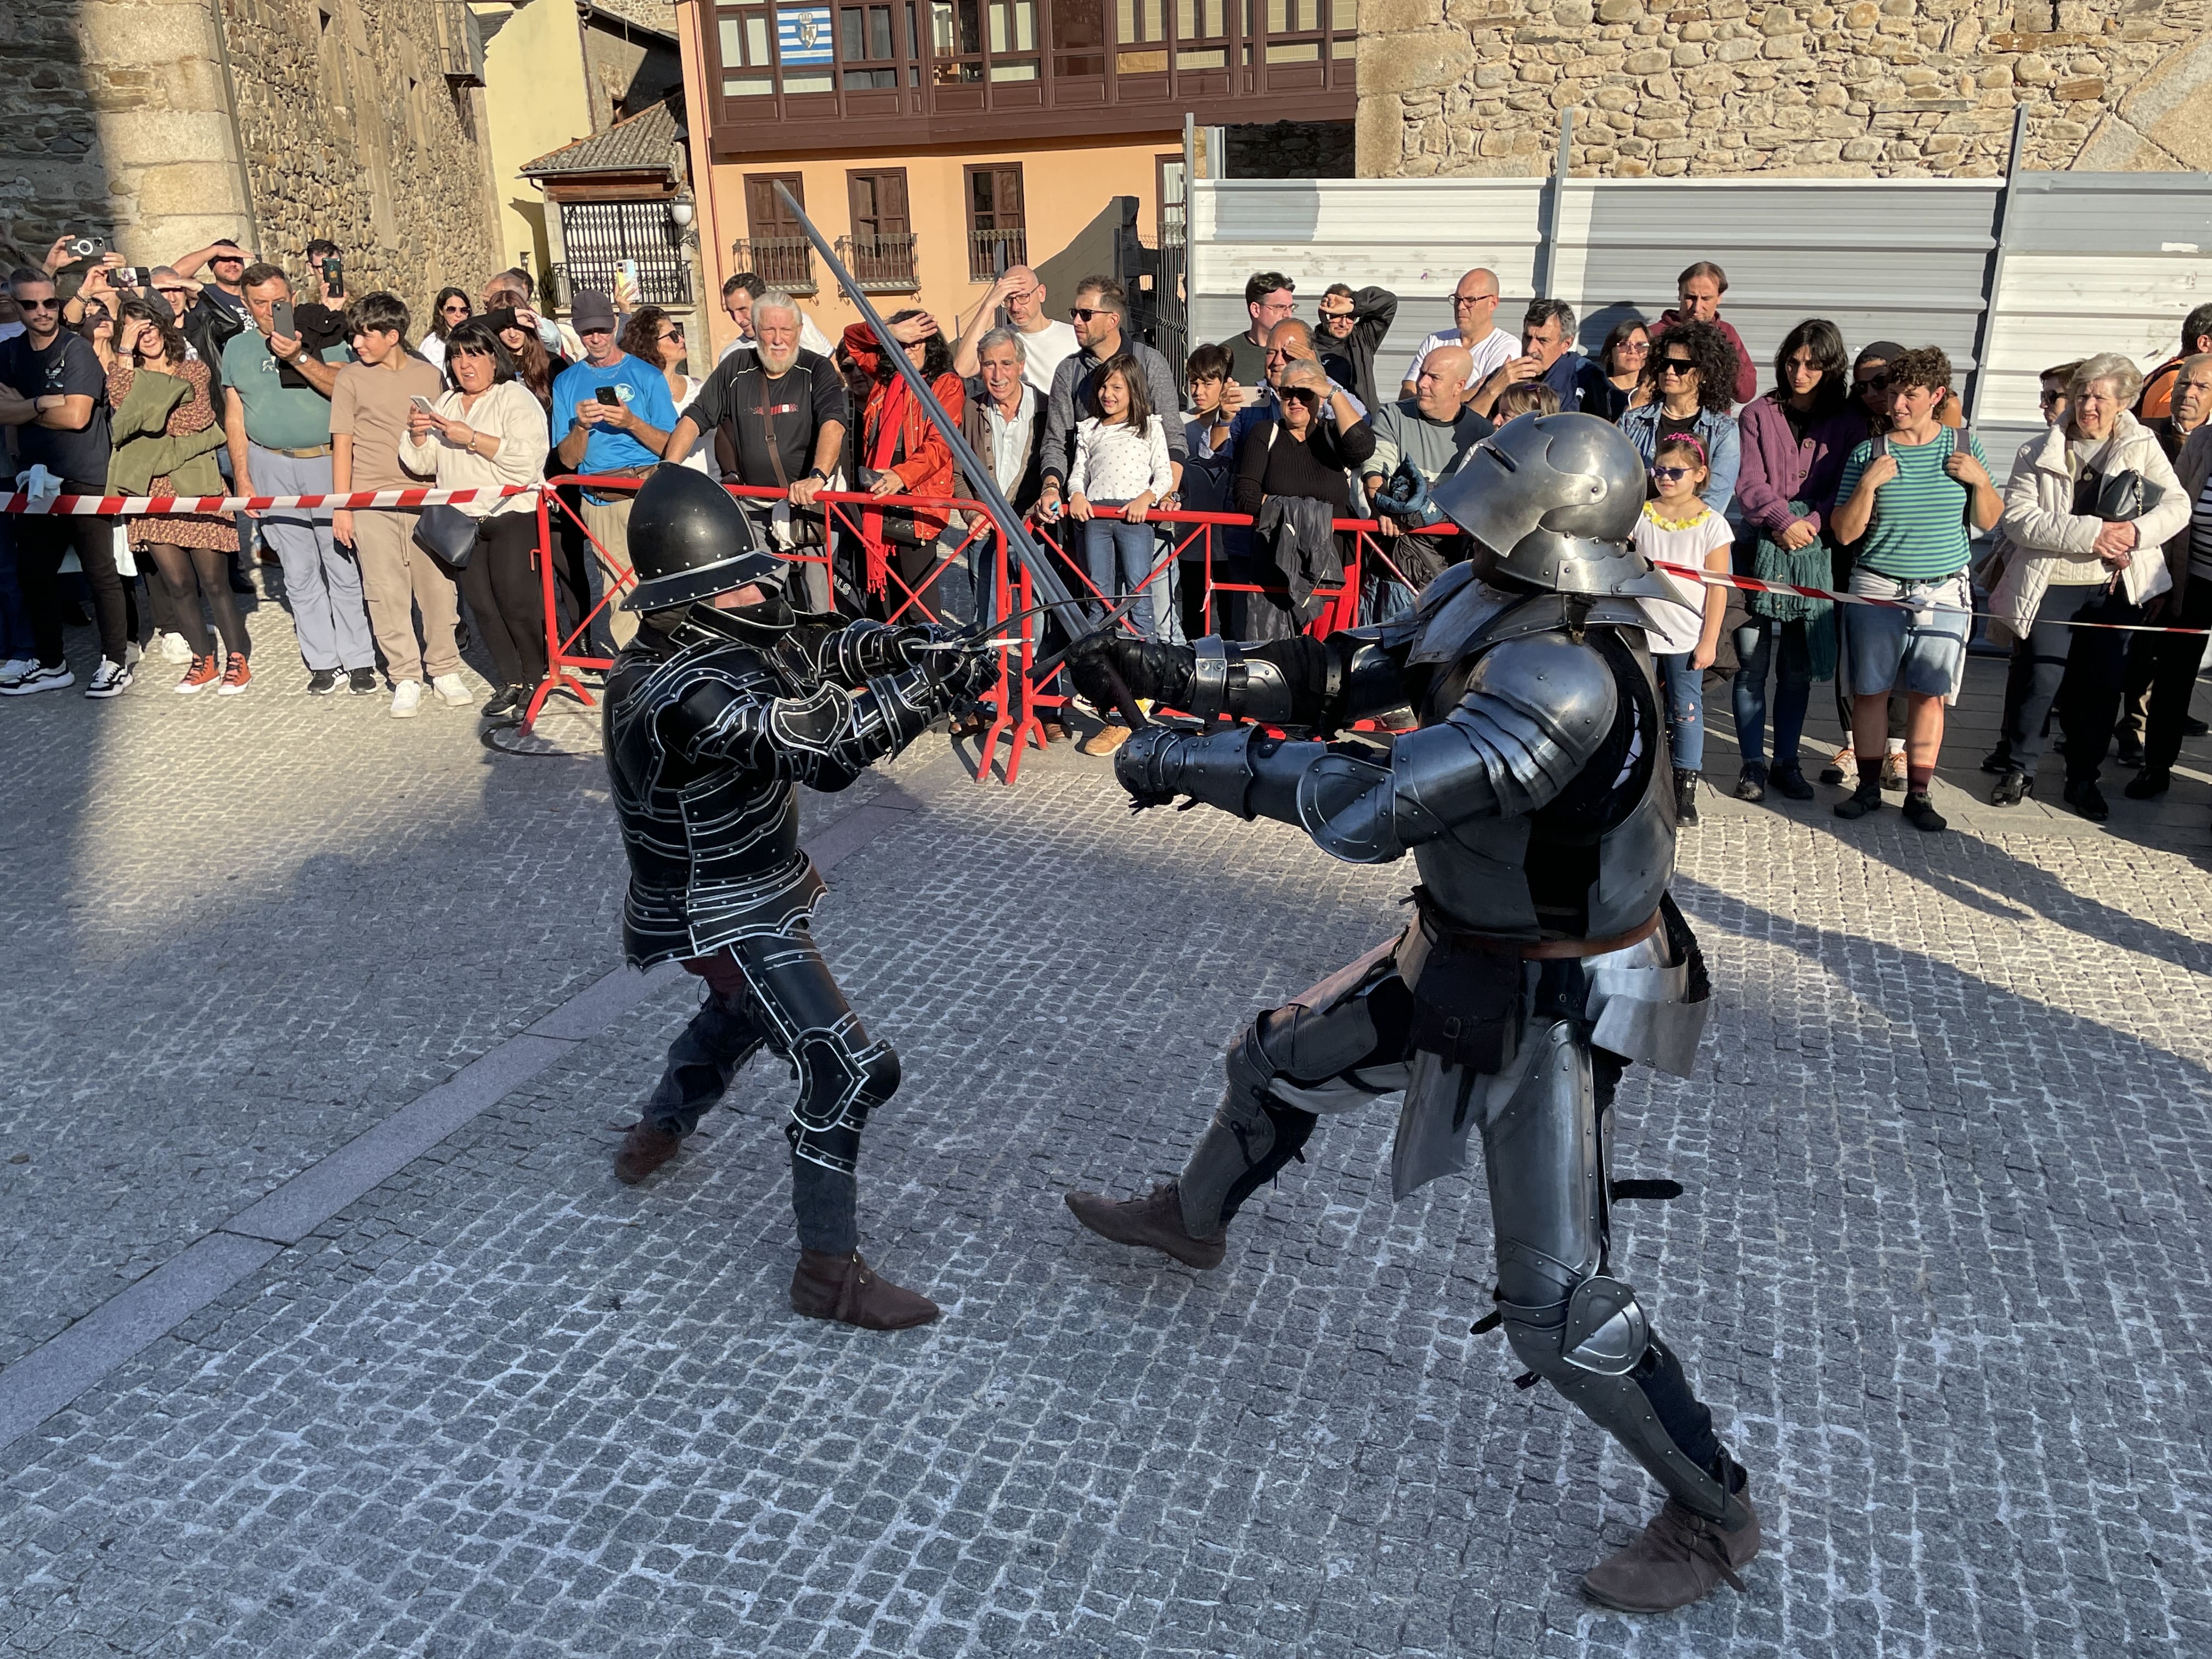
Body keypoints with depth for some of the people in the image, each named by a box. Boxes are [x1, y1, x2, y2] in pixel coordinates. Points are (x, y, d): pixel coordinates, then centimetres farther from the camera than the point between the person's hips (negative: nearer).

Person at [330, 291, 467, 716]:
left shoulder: (430, 376, 8)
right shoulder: (351, 378, 5)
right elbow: (342, 445, 6)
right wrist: (341, 507, 2)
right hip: (371, 501, -1)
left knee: (439, 586, 1)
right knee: (387, 593, -2)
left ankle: (445, 670, 15)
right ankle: (405, 679, 6)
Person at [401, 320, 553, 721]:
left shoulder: (516, 398, -1)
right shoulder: (445, 404, 19)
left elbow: (528, 458, -18)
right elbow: (422, 464, 16)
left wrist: (472, 438, -19)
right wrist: (418, 436, -4)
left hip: (513, 517, -6)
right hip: (463, 522, 7)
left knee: (518, 602, -9)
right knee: (482, 606, 5)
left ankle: (536, 679, 6)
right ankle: (511, 682, 14)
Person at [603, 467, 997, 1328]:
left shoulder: (707, 640, -4)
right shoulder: (684, 695, -33)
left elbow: (808, 651, 1)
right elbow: (824, 742, -38)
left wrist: (890, 645, -19)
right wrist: (936, 682, -35)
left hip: (745, 888, 10)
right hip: (724, 917, -10)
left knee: (745, 1006, 35)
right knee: (844, 1069, -12)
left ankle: (654, 1136, 55)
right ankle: (829, 1270, -2)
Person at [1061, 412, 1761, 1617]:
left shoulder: (1570, 682, -35)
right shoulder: (1487, 611, -7)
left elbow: (1372, 806, -40)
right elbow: (1336, 678, 2)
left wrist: (1192, 760, -28)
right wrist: (1171, 673, -4)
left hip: (1546, 1011, -9)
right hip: (1454, 959, 9)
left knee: (1557, 1309, -3)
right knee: (1275, 1065, 24)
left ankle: (1715, 1514, 23)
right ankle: (1192, 1220, 55)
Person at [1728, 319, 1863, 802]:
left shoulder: (1847, 422, 7)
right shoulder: (1758, 414, 6)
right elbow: (1749, 482, -2)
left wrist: (1813, 523, -14)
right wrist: (1784, 521, -14)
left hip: (1815, 554, 1)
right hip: (1760, 549, -1)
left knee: (1799, 668, 6)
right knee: (1752, 664, -1)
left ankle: (1787, 761, 16)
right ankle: (1753, 764, 7)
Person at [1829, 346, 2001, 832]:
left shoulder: (1964, 447, 4)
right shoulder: (1868, 453, -1)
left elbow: (1988, 521, 9)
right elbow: (1845, 532, -3)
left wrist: (1980, 480, -8)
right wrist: (1867, 485, -16)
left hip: (1945, 593, 1)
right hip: (1877, 591, -1)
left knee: (1929, 694, 3)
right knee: (1870, 691, 3)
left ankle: (1919, 794, 12)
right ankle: (1868, 787, 17)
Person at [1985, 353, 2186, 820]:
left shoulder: (2143, 446, 6)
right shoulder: (2039, 453, 0)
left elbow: (2177, 506, 2)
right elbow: (2019, 520, -10)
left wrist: (2136, 531, -18)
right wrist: (2089, 533, -20)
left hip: (2115, 589, 2)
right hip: (2050, 586, -2)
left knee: (2102, 688, 6)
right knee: (2044, 681, -7)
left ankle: (2083, 779, 21)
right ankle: (2021, 768, 13)